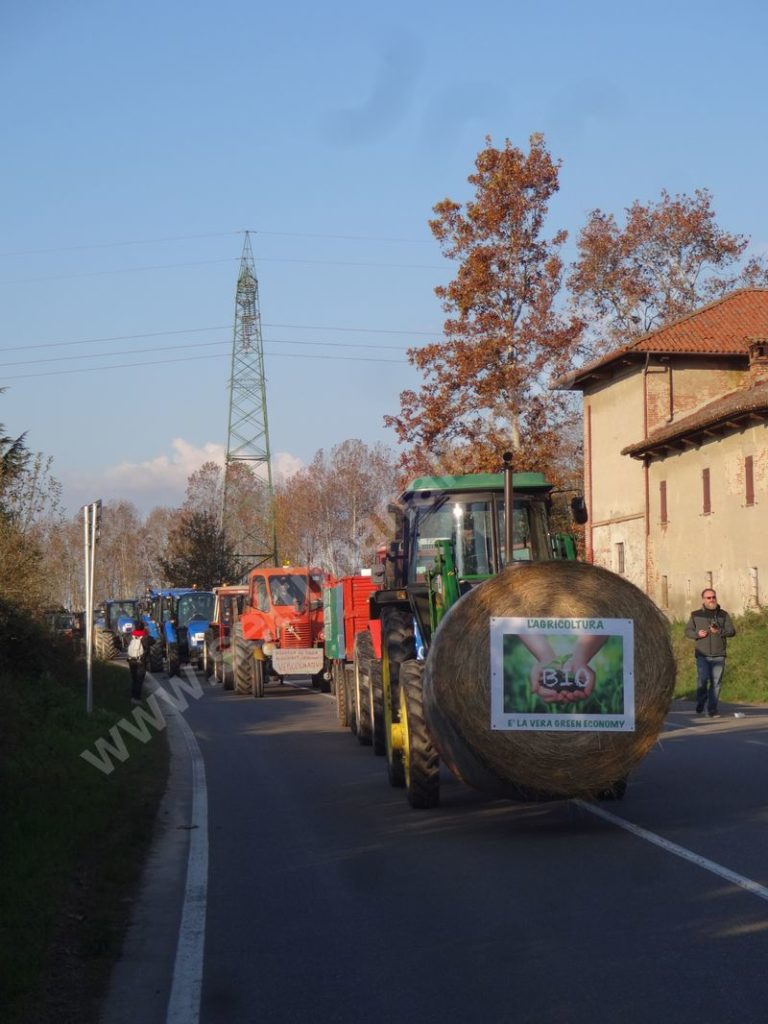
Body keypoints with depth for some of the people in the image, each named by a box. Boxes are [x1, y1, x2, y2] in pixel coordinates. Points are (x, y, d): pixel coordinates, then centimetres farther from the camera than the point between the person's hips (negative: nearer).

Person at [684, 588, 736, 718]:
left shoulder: (723, 614, 10)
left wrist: (720, 631, -17)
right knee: (702, 679, -12)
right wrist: (697, 634, -9)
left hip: (718, 655, 1)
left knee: (716, 682, -2)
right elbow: (688, 631, 12)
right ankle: (700, 704, 10)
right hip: (702, 655, -1)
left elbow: (732, 631, 3)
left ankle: (712, 709, 5)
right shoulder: (696, 615, 9)